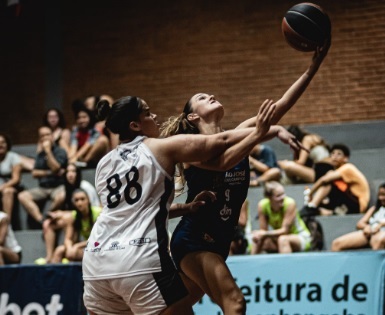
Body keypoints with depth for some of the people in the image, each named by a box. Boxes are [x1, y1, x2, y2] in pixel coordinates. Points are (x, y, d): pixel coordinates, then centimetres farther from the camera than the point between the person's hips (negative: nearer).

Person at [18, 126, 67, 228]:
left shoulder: (60, 152, 1)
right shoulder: (40, 155, 17)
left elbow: (55, 168, -14)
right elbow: (34, 173, 10)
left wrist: (48, 151, -12)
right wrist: (49, 173, -6)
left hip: (58, 186, -5)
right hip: (42, 188, 5)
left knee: (60, 197, -40)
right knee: (22, 196, -18)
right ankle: (41, 220, -31)